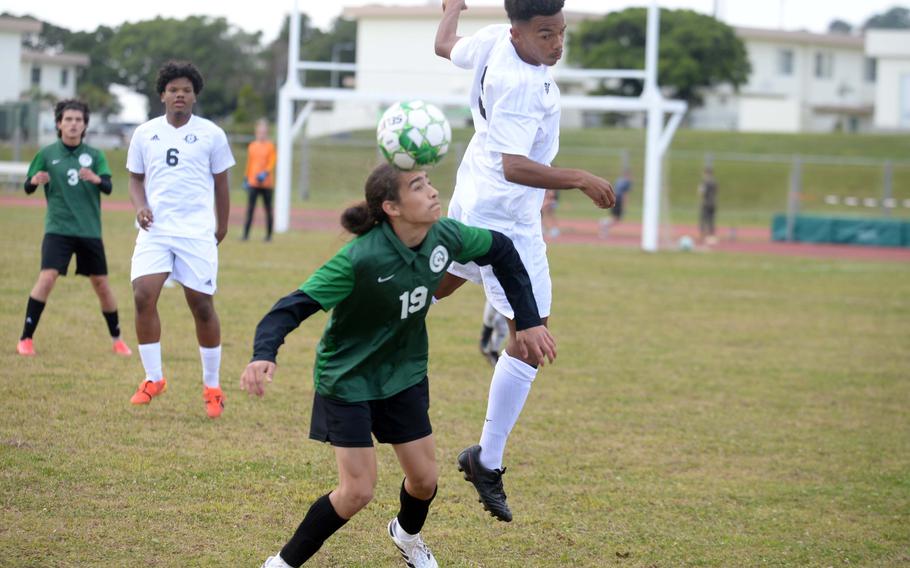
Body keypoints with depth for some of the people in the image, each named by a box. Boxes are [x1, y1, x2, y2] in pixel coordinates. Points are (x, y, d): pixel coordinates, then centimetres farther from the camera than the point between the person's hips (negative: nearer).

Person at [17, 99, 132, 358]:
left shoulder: (95, 155, 4)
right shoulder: (47, 154, 1)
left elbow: (108, 187, -7)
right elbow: (27, 187, 4)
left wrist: (96, 179, -29)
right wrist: (35, 180, -19)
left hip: (90, 230, 2)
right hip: (58, 228, -2)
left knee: (101, 283, 7)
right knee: (47, 277, -18)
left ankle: (117, 339, 24)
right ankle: (25, 339, -11)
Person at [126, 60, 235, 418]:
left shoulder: (211, 134, 3)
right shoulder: (145, 134, 8)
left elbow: (221, 183, 11)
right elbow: (136, 178, 16)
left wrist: (221, 228, 14)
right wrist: (140, 206, -4)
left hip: (197, 232, -2)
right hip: (155, 231, 2)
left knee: (202, 305, -1)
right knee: (143, 295, -14)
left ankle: (212, 387, 12)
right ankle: (153, 379, 0)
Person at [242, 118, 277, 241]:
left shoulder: (270, 146, 1)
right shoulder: (252, 146, 10)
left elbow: (271, 163, -6)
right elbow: (249, 163, 16)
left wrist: (265, 173, -22)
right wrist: (246, 178, 14)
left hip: (267, 183, -2)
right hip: (253, 183, 2)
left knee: (268, 209, 5)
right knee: (250, 209, -6)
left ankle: (269, 235, 12)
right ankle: (246, 233, -9)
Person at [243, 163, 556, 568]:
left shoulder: (445, 237, -15)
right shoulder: (361, 259, -32)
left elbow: (501, 251, 5)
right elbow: (295, 306, -35)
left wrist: (529, 322, 4)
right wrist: (264, 355, -53)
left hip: (404, 374, 6)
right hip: (347, 379, -6)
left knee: (425, 478, 11)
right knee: (357, 491, -10)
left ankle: (407, 534, 46)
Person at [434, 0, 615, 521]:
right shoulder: (520, 84, -31)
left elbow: (447, 46, 18)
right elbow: (513, 166, -37)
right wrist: (578, 179, -42)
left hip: (473, 200, 10)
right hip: (506, 219, -10)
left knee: (439, 283, 34)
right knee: (528, 342, -4)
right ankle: (487, 462, 2)